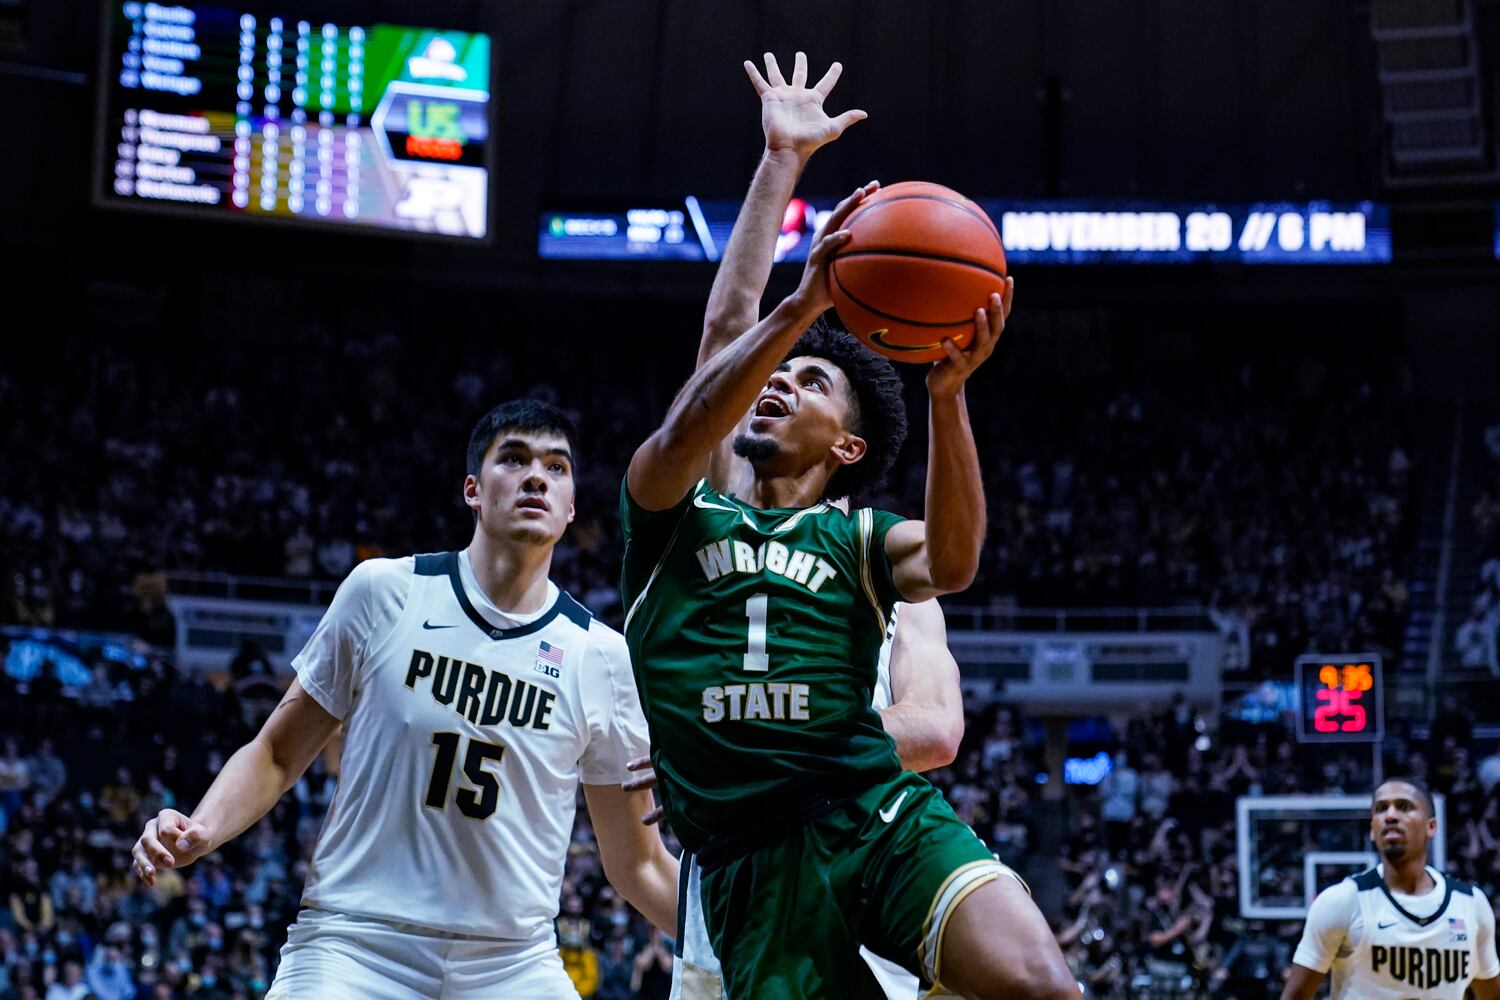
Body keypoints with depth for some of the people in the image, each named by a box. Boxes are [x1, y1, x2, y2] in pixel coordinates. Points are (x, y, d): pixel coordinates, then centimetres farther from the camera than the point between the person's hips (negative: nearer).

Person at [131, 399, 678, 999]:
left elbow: (637, 865, 10)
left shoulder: (600, 656, 3)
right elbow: (277, 754, 7)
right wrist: (200, 830, -11)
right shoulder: (383, 591, 0)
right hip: (352, 946, -2)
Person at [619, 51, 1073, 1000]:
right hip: (752, 863, 0)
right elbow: (708, 377, 0)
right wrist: (786, 185, -6)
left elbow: (953, 562, -6)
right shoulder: (677, 513, 17)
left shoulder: (857, 537, 17)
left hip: (880, 815, 0)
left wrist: (947, 393, -21)